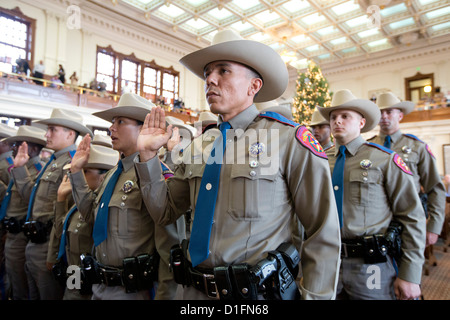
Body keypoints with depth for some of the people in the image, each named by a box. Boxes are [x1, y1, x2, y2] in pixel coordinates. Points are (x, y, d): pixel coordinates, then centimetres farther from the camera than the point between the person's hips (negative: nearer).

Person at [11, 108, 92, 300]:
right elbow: (33, 195, 19)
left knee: (50, 295, 6)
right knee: (36, 294, 23)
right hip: (34, 244, 10)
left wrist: (53, 255, -23)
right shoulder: (54, 161, 13)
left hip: (48, 246, -10)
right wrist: (19, 168, 15)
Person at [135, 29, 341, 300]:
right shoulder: (198, 147, 4)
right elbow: (165, 212, 8)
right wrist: (148, 155, -1)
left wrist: (315, 295, -11)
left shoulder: (289, 140, -12)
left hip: (259, 291, -4)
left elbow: (324, 233, -10)